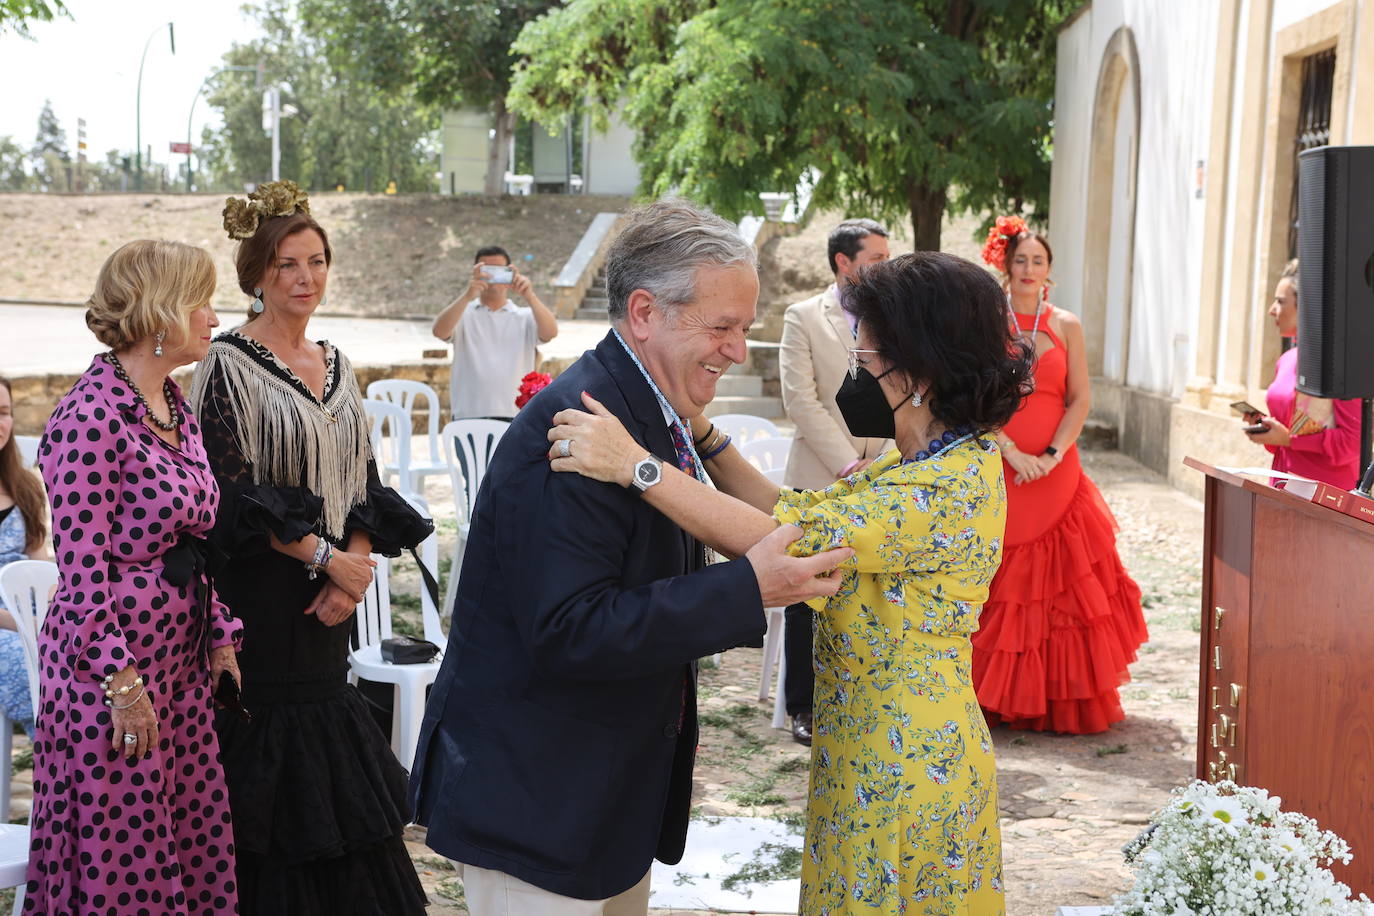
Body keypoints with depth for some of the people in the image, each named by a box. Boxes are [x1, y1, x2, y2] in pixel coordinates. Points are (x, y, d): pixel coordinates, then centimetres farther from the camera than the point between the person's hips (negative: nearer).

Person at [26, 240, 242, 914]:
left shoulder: (175, 410, 11)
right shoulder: (93, 417, -17)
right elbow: (82, 571, -18)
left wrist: (220, 636, 12)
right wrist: (123, 683, -19)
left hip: (182, 659, 8)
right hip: (114, 662, -8)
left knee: (194, 835, 12)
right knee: (121, 857, 2)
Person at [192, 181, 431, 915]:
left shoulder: (336, 366, 11)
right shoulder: (228, 366, -9)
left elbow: (364, 478, 11)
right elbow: (232, 490, -15)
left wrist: (356, 563, -6)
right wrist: (325, 557, -16)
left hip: (328, 599, 6)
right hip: (259, 595, -6)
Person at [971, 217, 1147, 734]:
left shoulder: (1066, 326, 8)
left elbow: (1080, 400, 4)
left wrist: (1053, 455, -10)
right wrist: (1011, 452, -14)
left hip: (1057, 474, 2)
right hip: (996, 468, -1)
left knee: (1060, 585, 1)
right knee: (1002, 588, 0)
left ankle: (1062, 700, 8)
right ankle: (996, 697, 9)